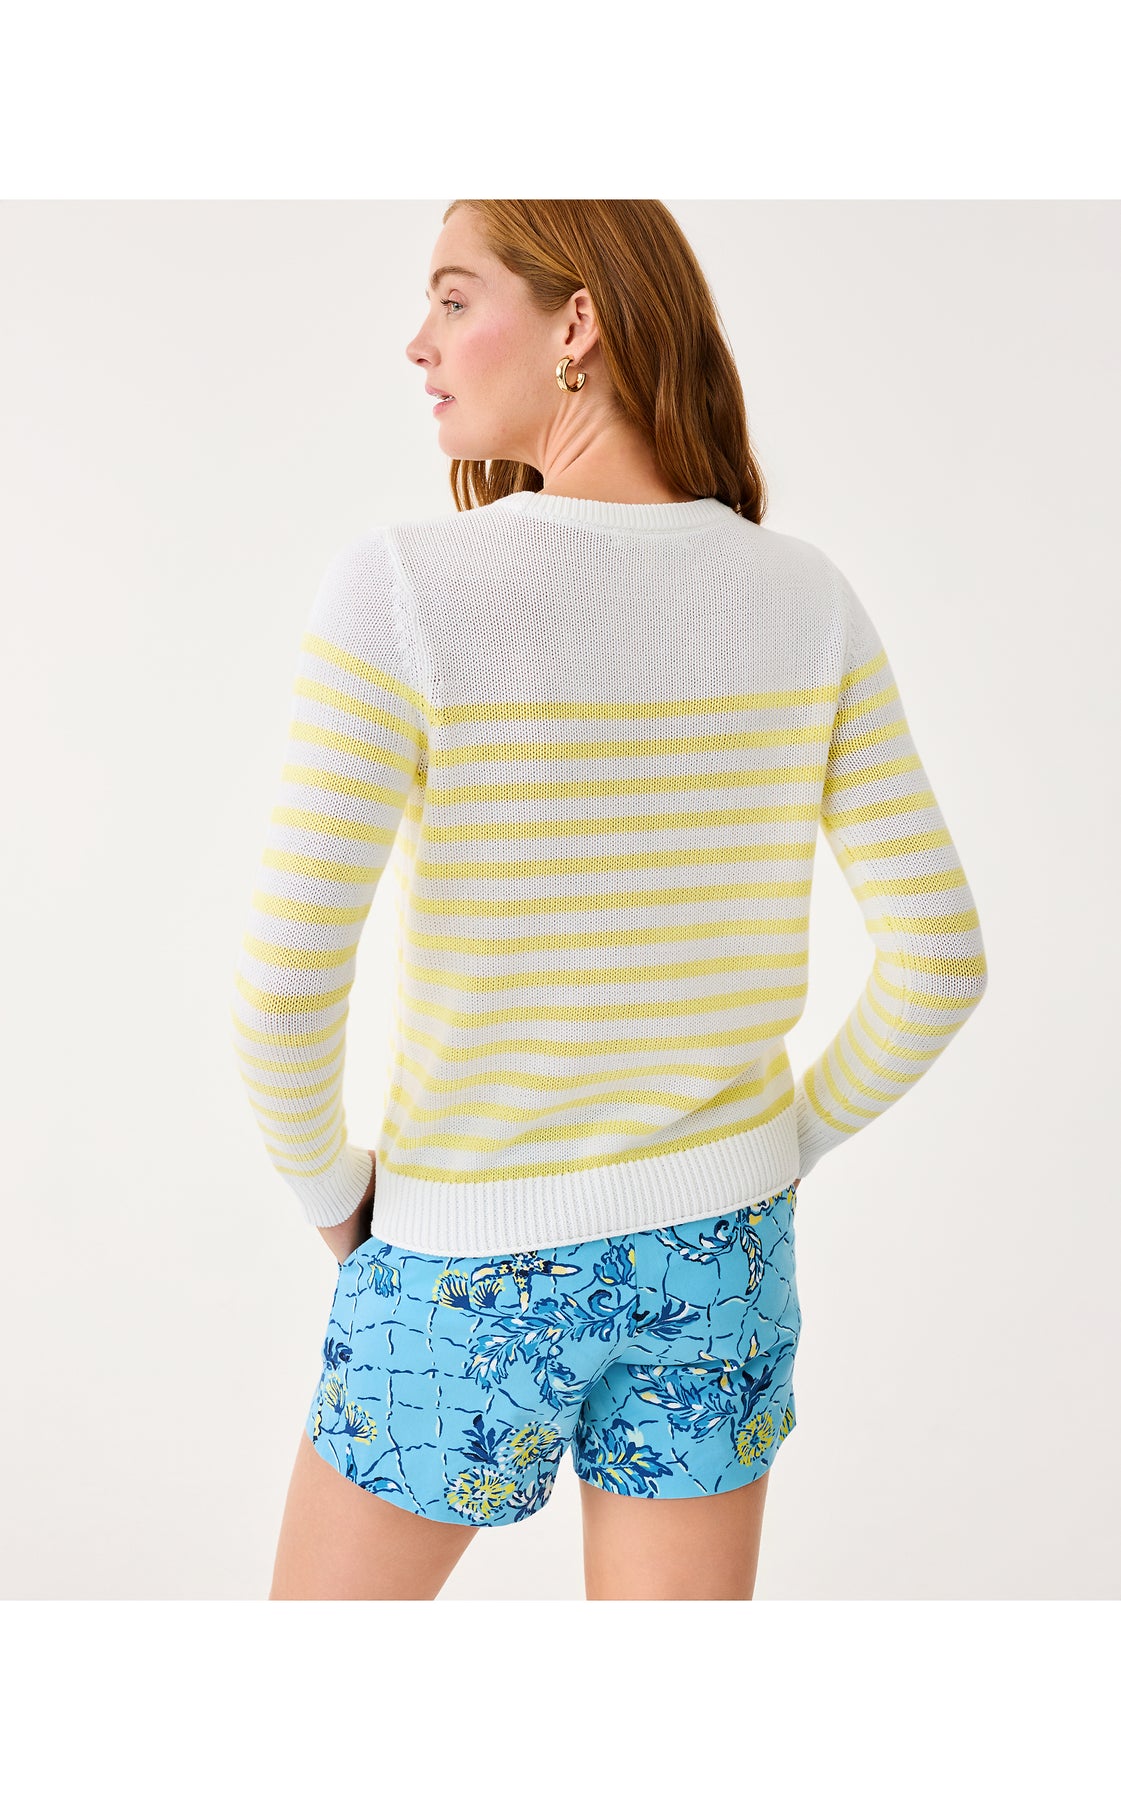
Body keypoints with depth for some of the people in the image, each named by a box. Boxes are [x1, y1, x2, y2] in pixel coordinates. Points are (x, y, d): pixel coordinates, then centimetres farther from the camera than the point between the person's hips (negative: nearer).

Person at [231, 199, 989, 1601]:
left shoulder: (400, 590, -21)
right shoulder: (808, 601, -8)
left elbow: (285, 987, -23)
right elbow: (939, 956, -6)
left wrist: (326, 1189, -3)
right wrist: (792, 1138, 9)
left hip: (472, 1263, -3)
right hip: (714, 1250, 4)